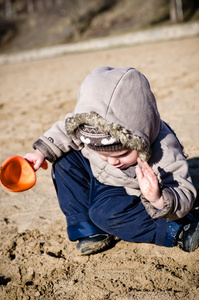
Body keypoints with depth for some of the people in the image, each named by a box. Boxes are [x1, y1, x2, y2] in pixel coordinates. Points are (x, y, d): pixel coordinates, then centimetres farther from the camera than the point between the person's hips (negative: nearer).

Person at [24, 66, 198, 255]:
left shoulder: (164, 155, -38)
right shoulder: (89, 130, -27)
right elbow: (67, 130, -5)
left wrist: (159, 200, -51)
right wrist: (42, 150, -14)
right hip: (99, 179, 6)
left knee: (107, 211, -34)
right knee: (64, 159, -12)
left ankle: (180, 231, -18)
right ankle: (87, 230, -13)